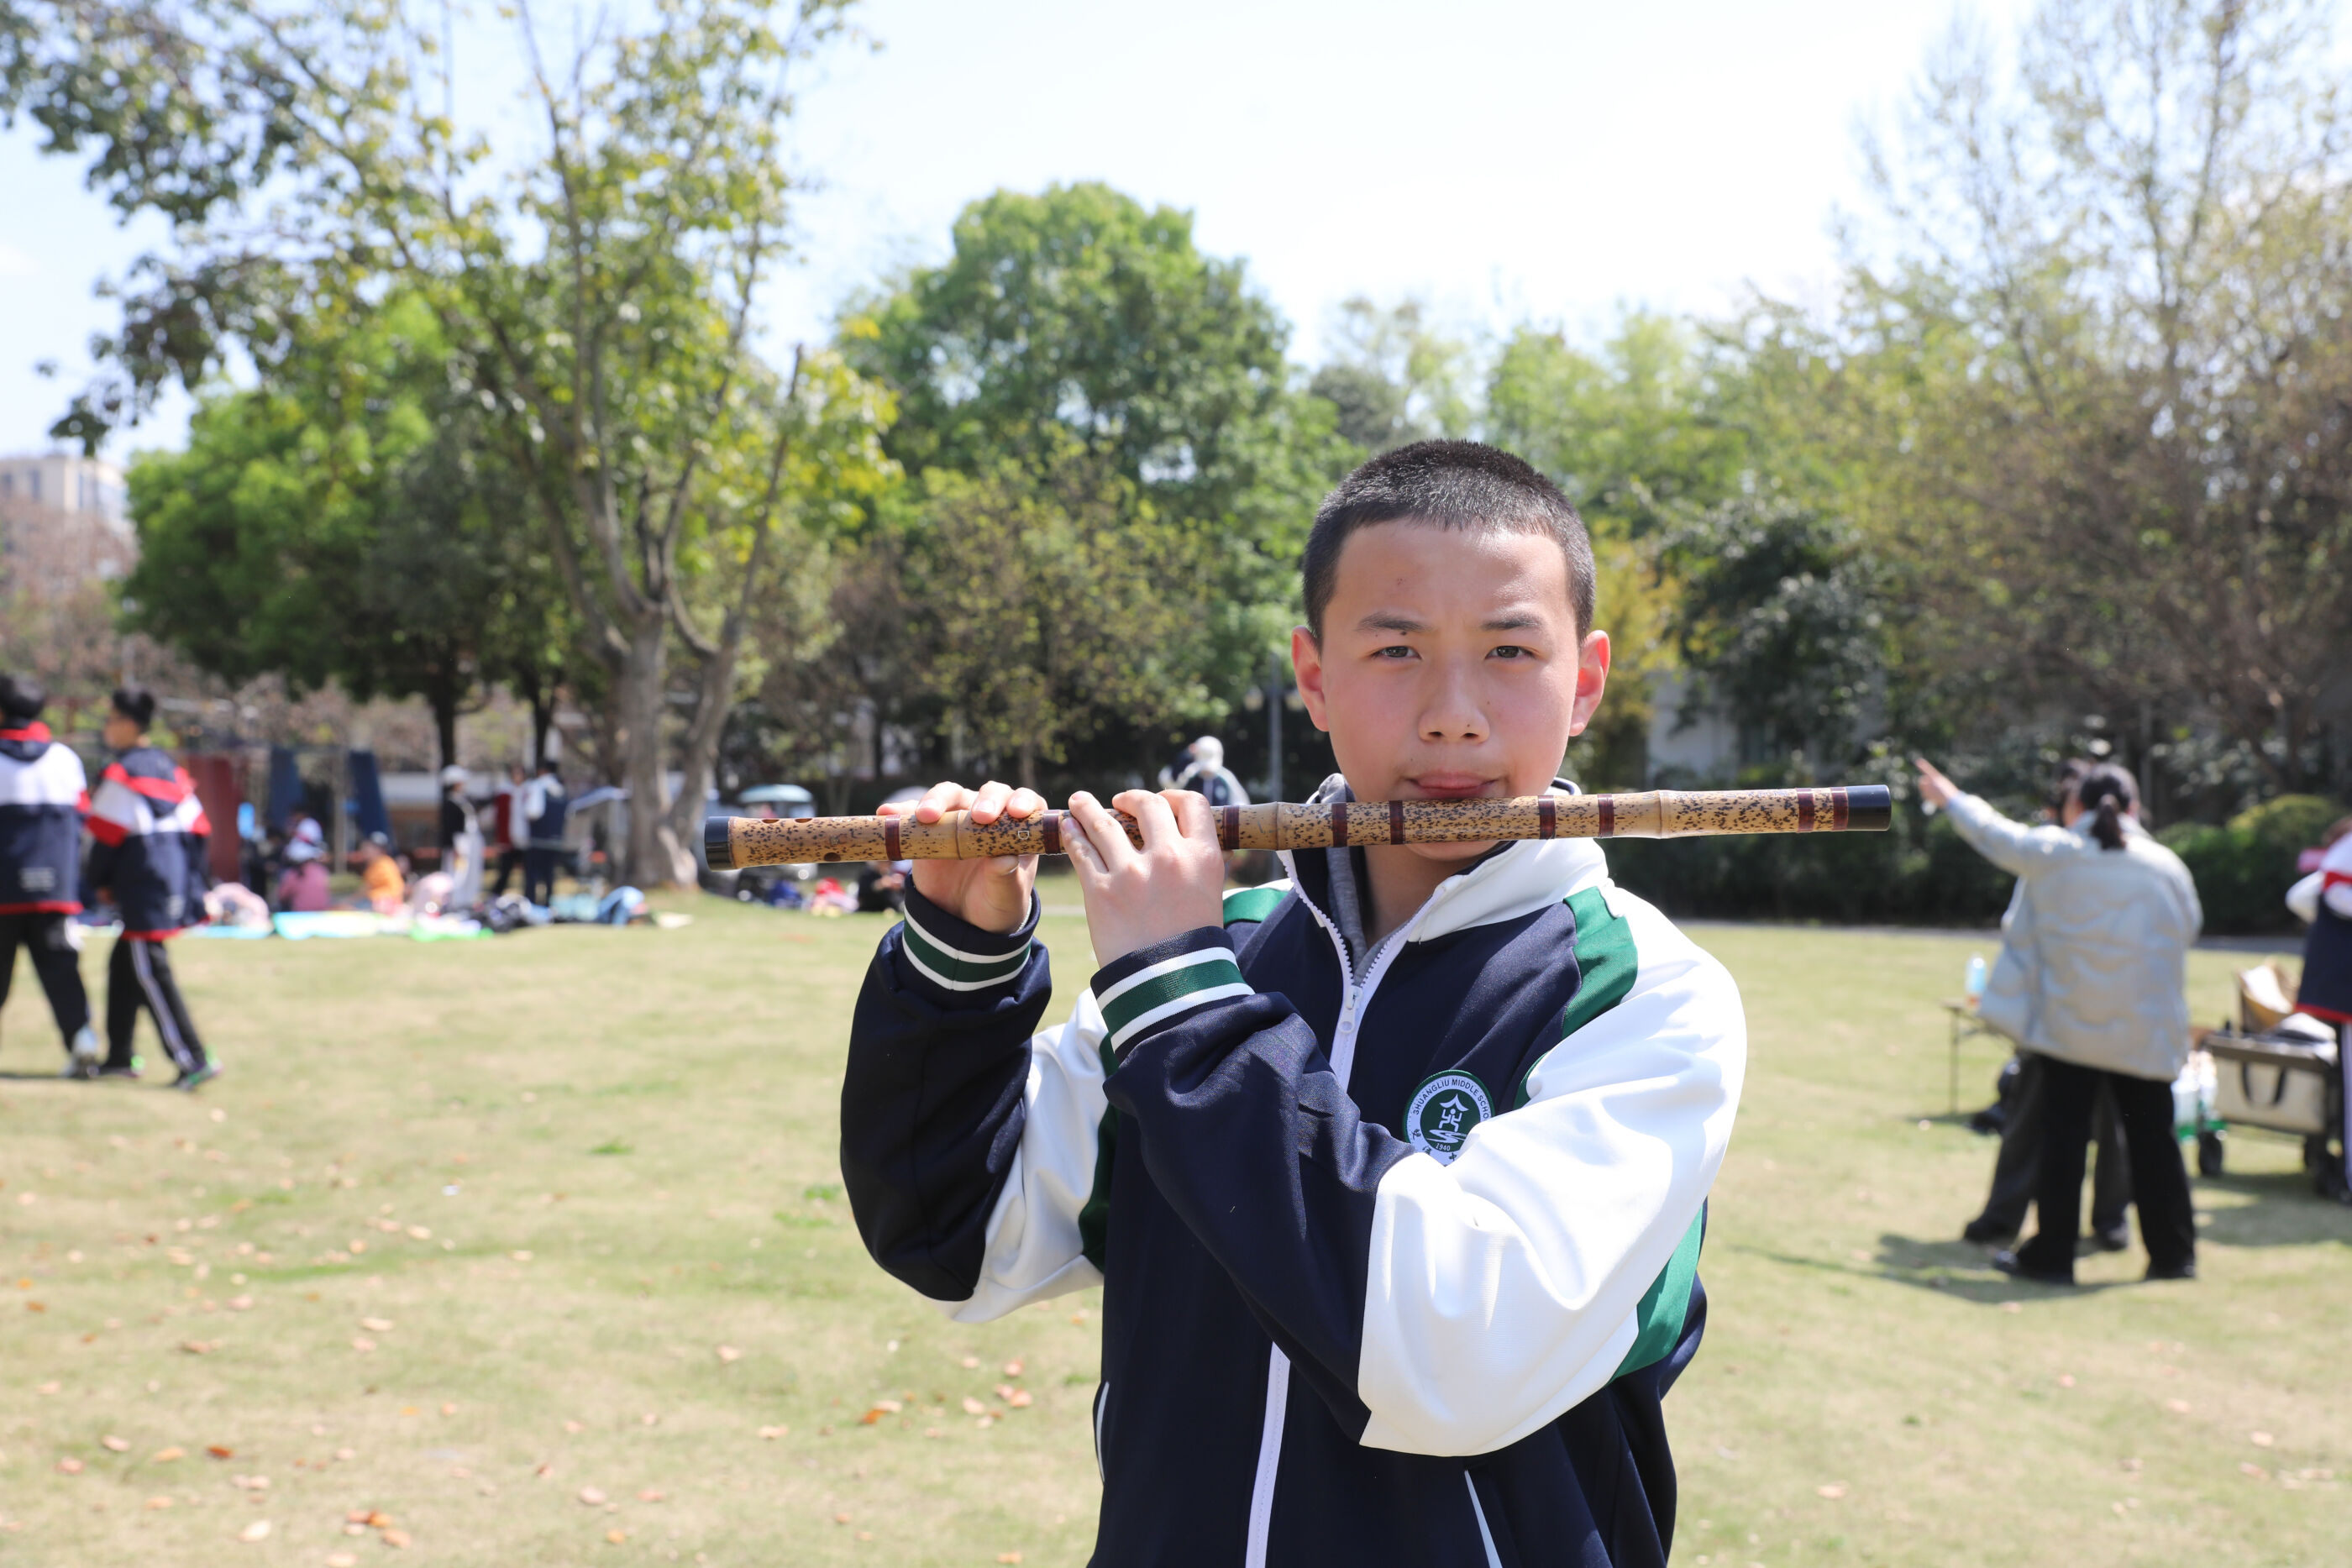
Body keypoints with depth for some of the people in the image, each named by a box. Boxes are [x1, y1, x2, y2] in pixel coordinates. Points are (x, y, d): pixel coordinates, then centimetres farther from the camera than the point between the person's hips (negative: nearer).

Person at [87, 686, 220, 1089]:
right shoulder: (170, 769, 16)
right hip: (178, 888, 9)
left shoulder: (120, 773, -8)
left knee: (150, 975, -7)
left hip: (144, 895, -9)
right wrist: (192, 883, 18)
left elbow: (106, 835, -9)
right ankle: (120, 1056, 24)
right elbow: (198, 829, 15)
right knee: (124, 966, 19)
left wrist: (101, 880, 7)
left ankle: (193, 1060, -13)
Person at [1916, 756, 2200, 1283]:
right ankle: (2173, 1254, 15)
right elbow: (2189, 927, 11)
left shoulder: (2053, 854, -4)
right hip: (2147, 1031, 1)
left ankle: (2051, 1255, 8)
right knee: (2151, 1138, 8)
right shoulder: (2166, 865, -1)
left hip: (2069, 1023, -1)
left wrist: (1951, 799, 30)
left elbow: (1997, 835, 12)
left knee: (2062, 1135, 4)